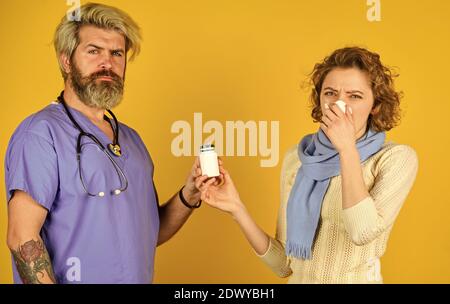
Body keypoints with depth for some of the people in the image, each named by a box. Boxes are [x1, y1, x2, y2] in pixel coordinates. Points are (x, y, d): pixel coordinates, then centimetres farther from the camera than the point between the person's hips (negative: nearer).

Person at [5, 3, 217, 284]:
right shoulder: (41, 132, -15)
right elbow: (23, 238, -20)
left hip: (138, 277, 7)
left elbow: (147, 234, 9)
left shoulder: (131, 138, 8)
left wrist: (188, 197, -6)